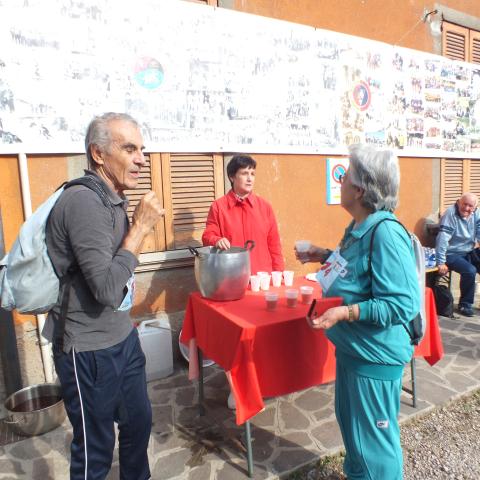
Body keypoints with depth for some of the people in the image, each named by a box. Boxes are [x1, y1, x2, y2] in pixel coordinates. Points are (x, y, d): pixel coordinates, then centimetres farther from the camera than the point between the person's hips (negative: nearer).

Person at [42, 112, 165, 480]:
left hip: (123, 337, 9)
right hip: (90, 350, -8)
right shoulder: (84, 202, -23)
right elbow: (107, 290, -29)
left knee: (139, 421, 23)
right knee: (96, 449, 13)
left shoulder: (111, 198, 6)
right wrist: (141, 227, -24)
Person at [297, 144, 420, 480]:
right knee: (348, 419, 28)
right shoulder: (360, 228, 1)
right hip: (351, 347, 10)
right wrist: (325, 256, 9)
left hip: (376, 354, -10)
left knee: (374, 439, 11)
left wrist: (345, 313, -33)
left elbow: (403, 304, -29)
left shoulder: (386, 233, -27)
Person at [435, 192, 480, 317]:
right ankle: (465, 304, -5)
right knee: (470, 271, -27)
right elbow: (443, 239, -25)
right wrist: (441, 262, -29)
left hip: (469, 252, 7)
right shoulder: (450, 214, -19)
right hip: (451, 254, -7)